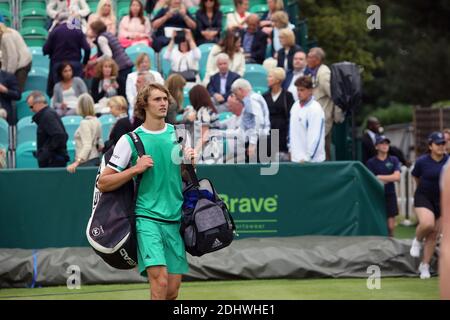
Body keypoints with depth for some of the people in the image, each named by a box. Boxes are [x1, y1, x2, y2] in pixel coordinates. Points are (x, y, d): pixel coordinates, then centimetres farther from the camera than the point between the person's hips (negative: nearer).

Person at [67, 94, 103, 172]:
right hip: (96, 159, 8)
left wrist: (77, 162, -27)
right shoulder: (96, 121, 10)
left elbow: (87, 146, -21)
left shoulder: (85, 122, -13)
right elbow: (101, 146, 15)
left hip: (86, 161, -8)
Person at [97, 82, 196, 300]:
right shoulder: (131, 140, -2)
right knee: (160, 280, -21)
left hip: (176, 219, 4)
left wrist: (189, 163, 1)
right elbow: (103, 184, -1)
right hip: (147, 218, -4)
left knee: (173, 290, 3)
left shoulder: (178, 133, 11)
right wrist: (136, 169, -13)